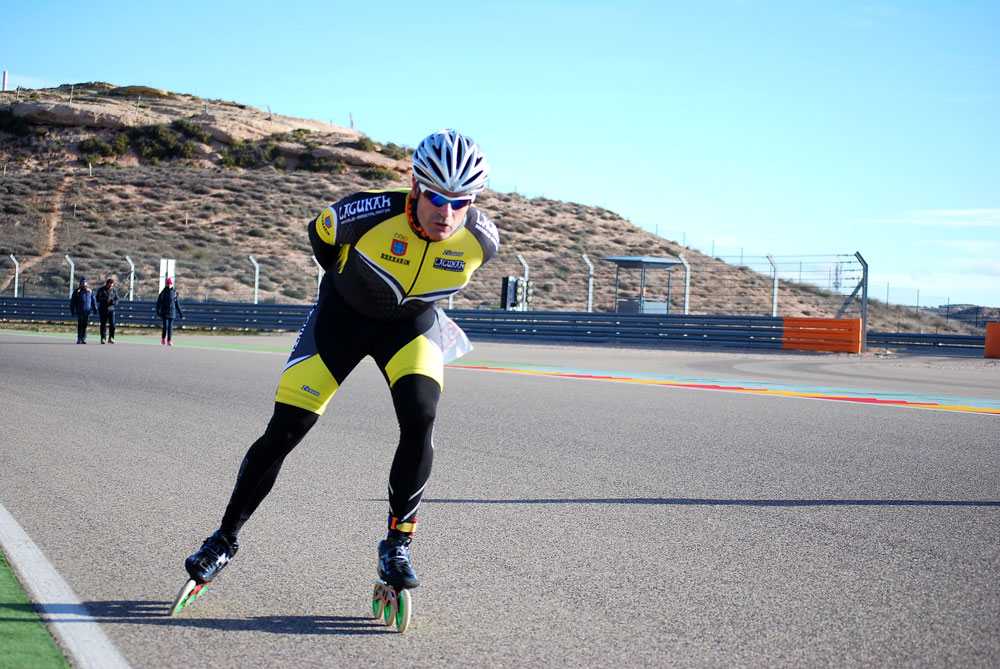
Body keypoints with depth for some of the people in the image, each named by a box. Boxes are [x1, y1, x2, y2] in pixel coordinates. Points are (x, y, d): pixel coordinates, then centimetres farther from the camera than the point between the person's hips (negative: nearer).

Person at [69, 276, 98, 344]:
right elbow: (72, 301, 7)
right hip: (79, 311, -2)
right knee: (80, 324, -10)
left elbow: (93, 300, 17)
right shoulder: (77, 291, 5)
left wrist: (95, 308, 7)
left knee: (85, 325, 1)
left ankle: (83, 339, 7)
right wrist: (72, 310, 3)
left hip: (87, 311, 2)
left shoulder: (90, 291, 13)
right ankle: (79, 339, -8)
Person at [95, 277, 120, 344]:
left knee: (112, 324, -11)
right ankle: (103, 338, 7)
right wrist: (106, 300, -20)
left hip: (111, 309, 1)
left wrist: (113, 301, -16)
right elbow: (97, 298, -9)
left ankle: (111, 338, -5)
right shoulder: (101, 289, -1)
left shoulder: (114, 290, 6)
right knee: (103, 324, 0)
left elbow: (117, 300, 7)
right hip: (103, 310, -1)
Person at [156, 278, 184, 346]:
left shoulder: (174, 292, 5)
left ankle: (169, 341, 1)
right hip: (164, 312, -2)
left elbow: (177, 303, 11)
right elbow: (159, 301, -4)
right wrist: (158, 310, -16)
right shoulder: (163, 292, -2)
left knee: (170, 326, -2)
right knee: (165, 325, -8)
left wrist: (180, 312, 12)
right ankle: (163, 338, 16)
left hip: (172, 311, 2)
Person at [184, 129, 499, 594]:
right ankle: (226, 538, 14)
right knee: (284, 432, -6)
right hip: (343, 315, -1)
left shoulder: (481, 240, -22)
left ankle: (397, 544, -9)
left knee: (419, 419, -26)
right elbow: (320, 232, -6)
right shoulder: (370, 213, -31)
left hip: (412, 325, 1)